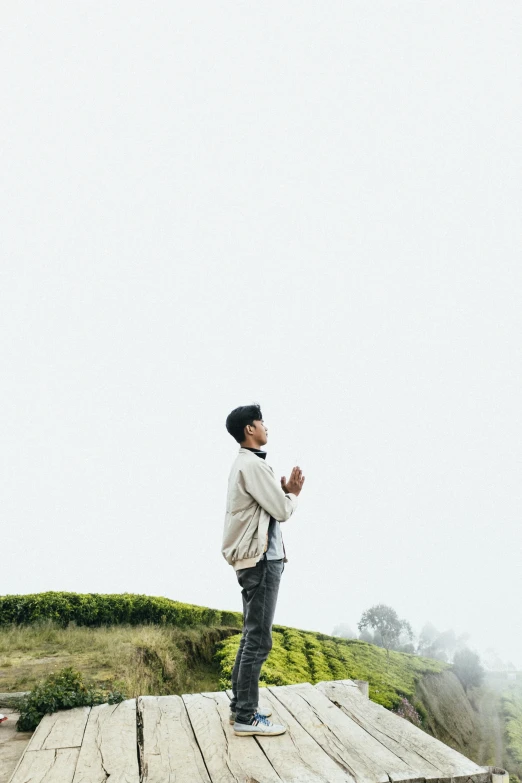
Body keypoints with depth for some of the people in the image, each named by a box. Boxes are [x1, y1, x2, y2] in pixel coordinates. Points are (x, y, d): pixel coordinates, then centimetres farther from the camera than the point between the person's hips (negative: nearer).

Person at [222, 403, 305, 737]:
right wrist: (293, 494, 5)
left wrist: (287, 492, 3)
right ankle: (247, 718, 3)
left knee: (252, 636, 16)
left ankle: (240, 705, 25)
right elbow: (282, 511, -15)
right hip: (262, 561, -11)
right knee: (259, 640, -4)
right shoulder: (253, 465, -16)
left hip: (255, 559, 11)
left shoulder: (247, 464, 17)